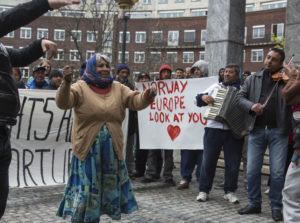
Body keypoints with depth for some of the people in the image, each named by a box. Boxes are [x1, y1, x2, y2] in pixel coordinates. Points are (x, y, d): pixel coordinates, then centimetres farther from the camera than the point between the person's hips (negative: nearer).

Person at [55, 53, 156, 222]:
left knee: (109, 186, 14)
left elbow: (136, 101, 0)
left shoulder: (118, 88, 8)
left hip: (112, 148, 5)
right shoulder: (81, 87, -3)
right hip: (87, 148, -4)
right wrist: (66, 83, -34)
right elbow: (63, 102, -16)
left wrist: (147, 96, -22)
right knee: (86, 187, 0)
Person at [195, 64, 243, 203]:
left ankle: (230, 191, 16)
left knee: (233, 163, 3)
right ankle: (203, 190, 13)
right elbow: (198, 99, 11)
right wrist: (203, 97, -12)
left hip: (233, 131, -1)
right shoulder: (215, 87, 15)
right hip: (214, 128, 1)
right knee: (208, 160, 3)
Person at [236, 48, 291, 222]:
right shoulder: (253, 79, 11)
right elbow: (240, 97, 6)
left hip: (278, 131, -2)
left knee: (277, 173, 0)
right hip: (257, 130, 2)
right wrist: (251, 105, -14)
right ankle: (254, 203, 23)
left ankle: (276, 207, 17)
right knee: (252, 170, 5)